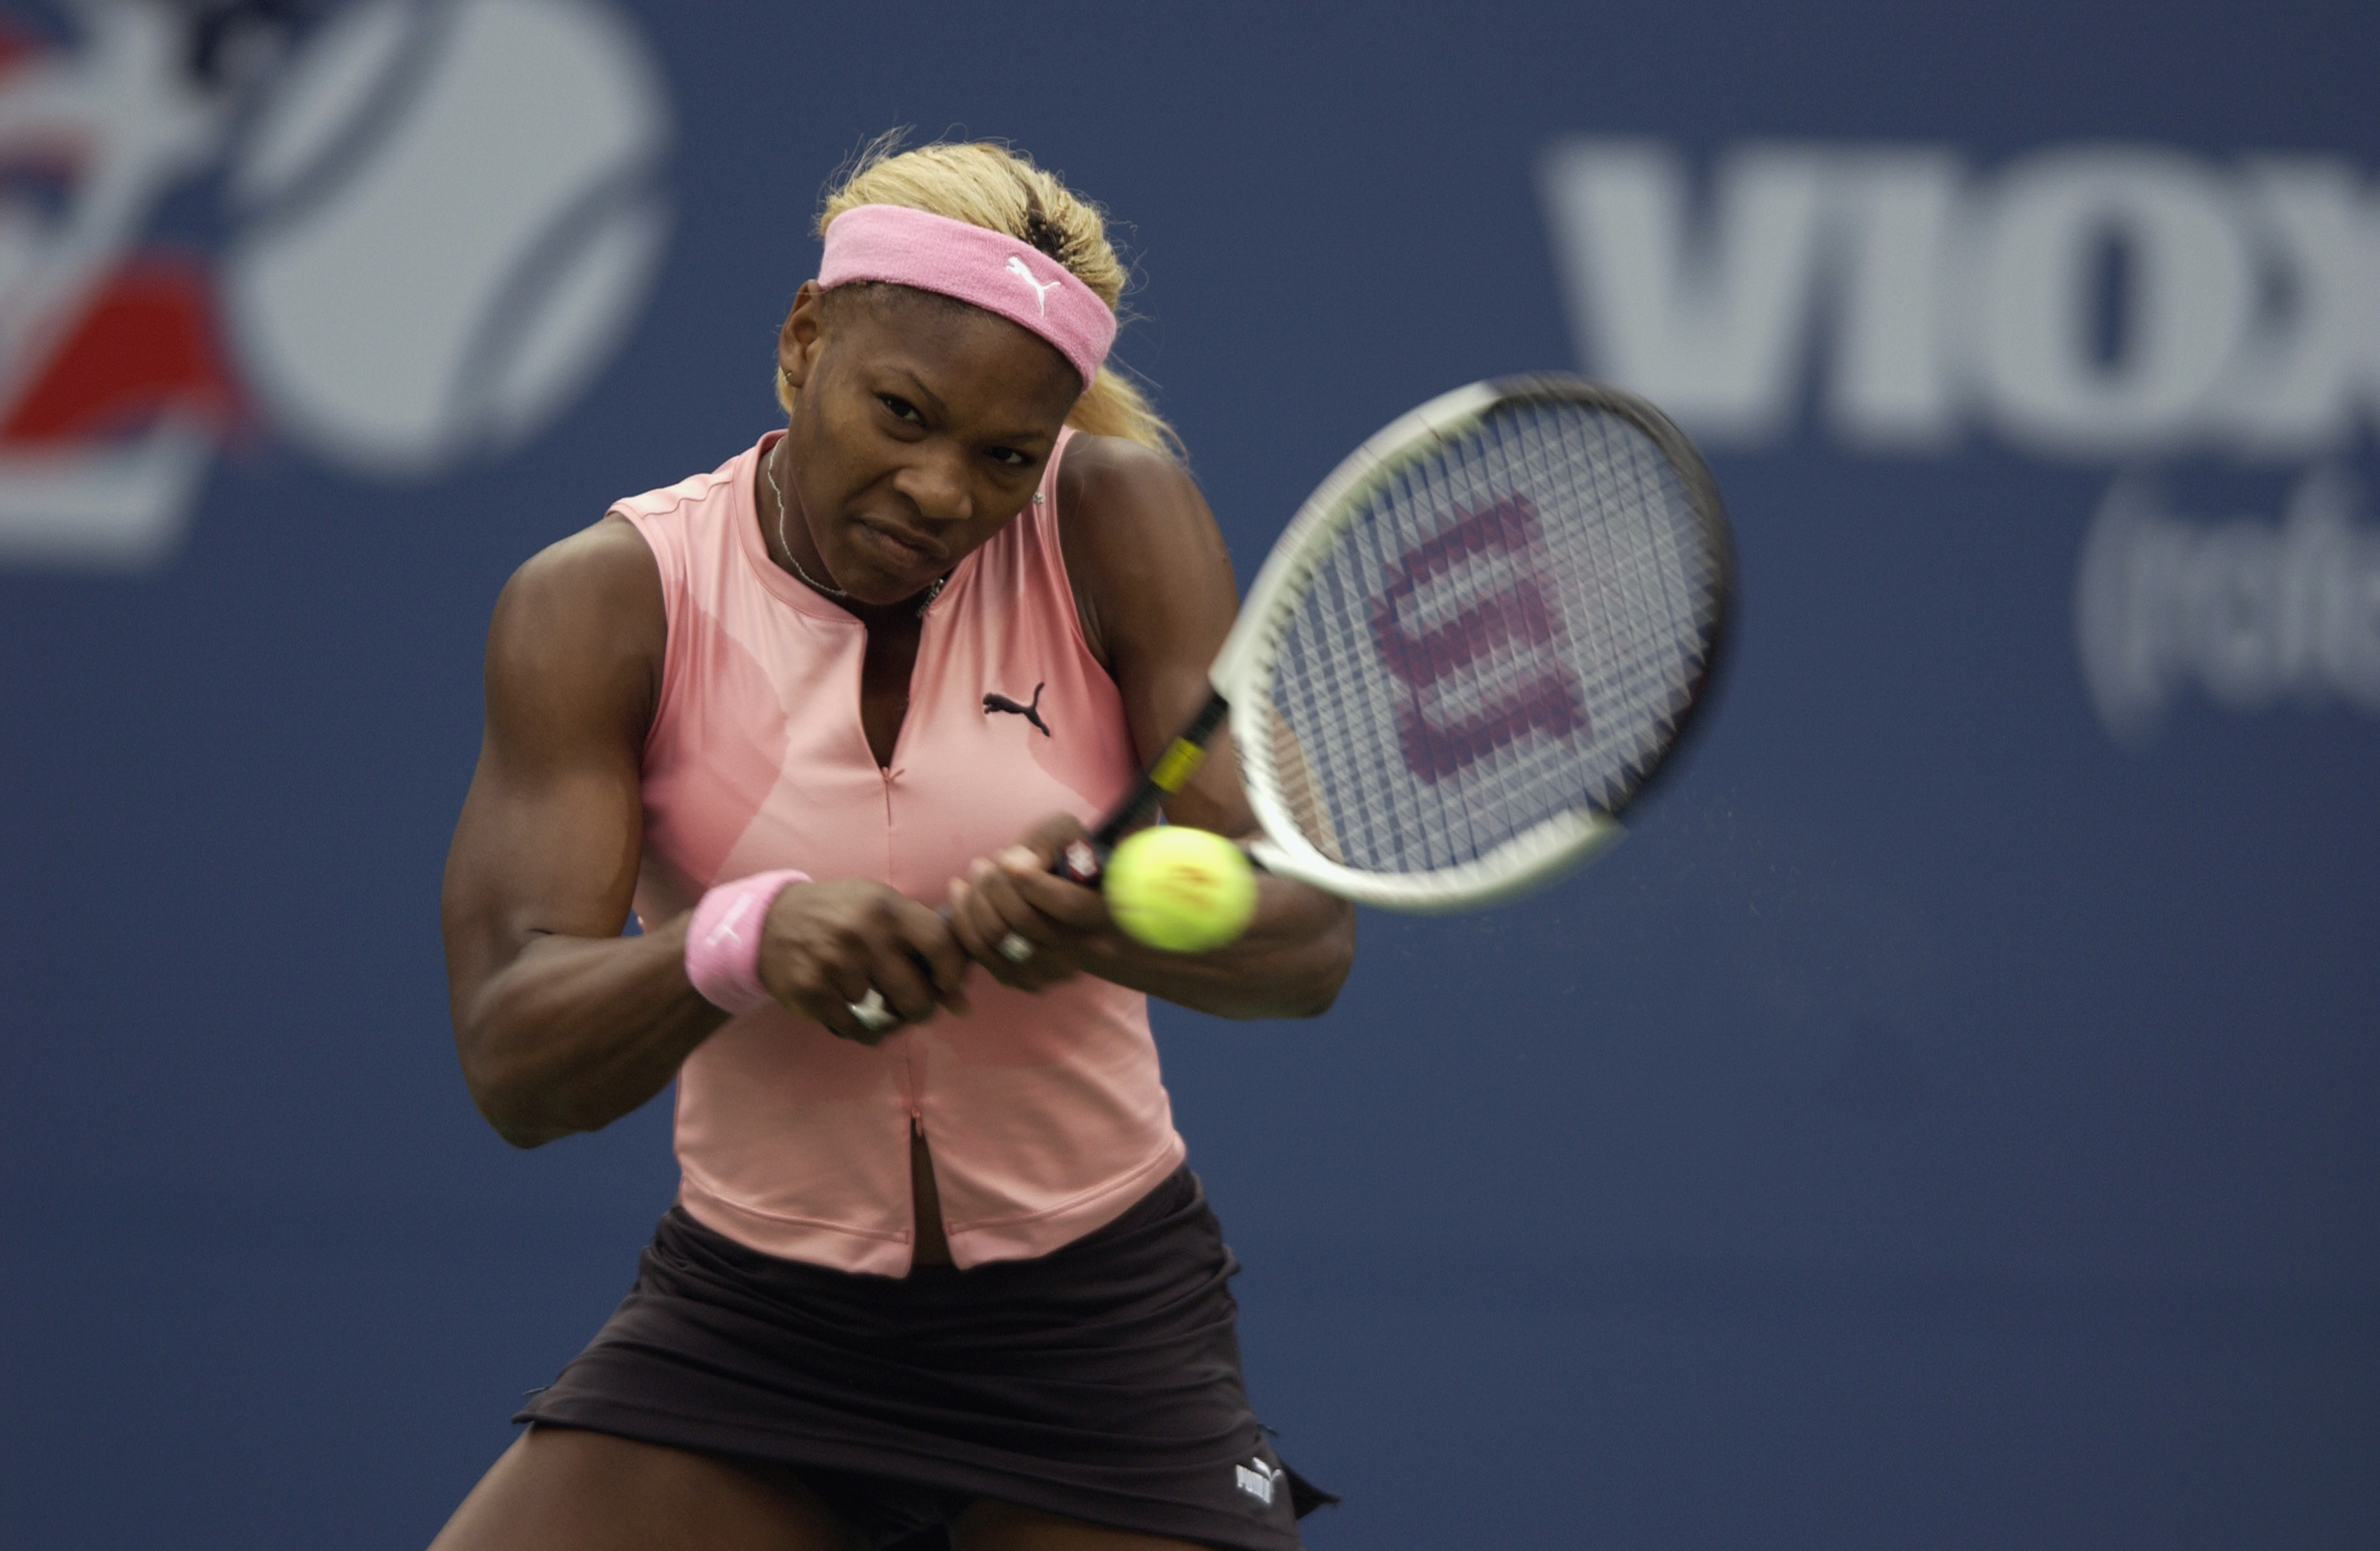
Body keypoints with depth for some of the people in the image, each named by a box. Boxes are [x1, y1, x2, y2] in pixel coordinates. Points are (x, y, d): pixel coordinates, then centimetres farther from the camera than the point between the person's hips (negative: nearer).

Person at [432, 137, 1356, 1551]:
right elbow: (514, 1064, -18)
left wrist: (1102, 917, -40)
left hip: (1098, 1328, 0)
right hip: (747, 1327, 0)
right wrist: (741, 940, -39)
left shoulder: (1115, 523, -9)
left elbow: (1308, 935, -17)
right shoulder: (603, 603, -9)